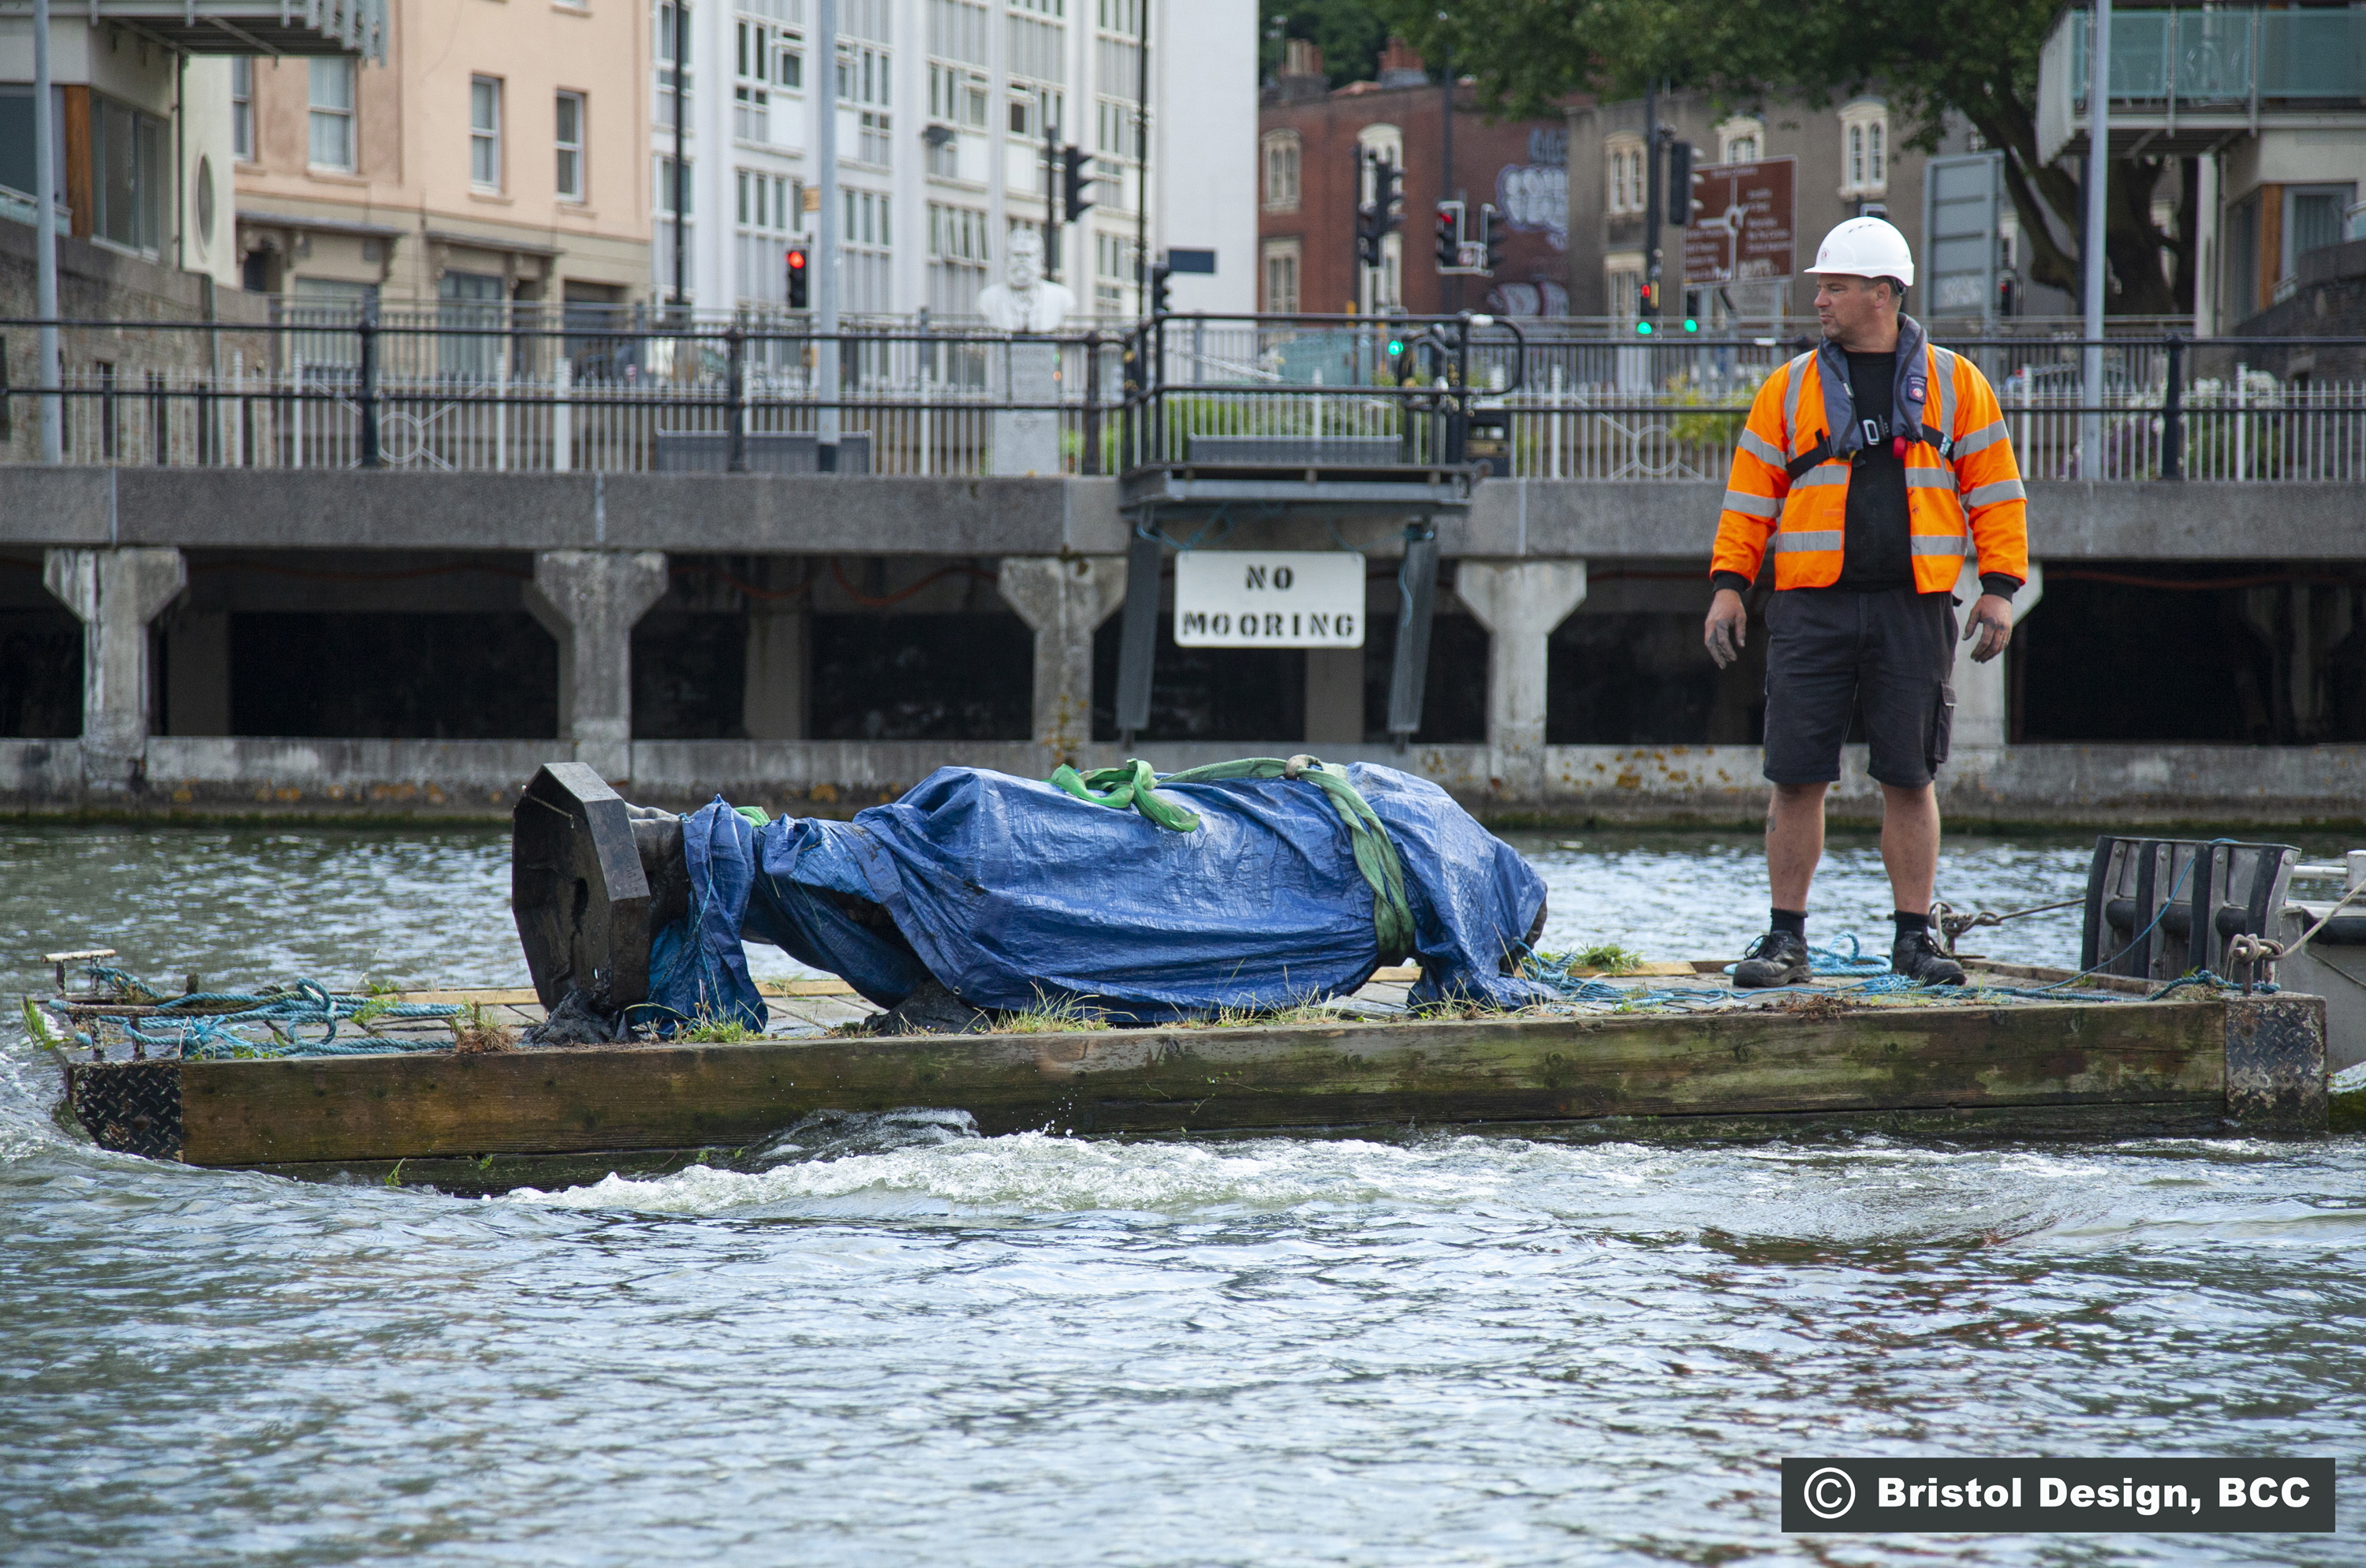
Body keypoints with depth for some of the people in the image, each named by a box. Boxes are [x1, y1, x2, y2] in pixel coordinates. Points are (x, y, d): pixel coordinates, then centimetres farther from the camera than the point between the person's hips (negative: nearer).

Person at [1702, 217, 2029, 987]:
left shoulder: (1954, 385, 6)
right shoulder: (1790, 389, 8)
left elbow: (1995, 491, 7)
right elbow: (1751, 493, 10)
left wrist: (1999, 588, -2)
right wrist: (1728, 584, 0)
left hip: (1913, 612, -1)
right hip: (1813, 610, 1)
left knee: (1910, 778, 3)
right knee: (1797, 777, -1)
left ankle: (1914, 938, 12)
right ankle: (1786, 938, 6)